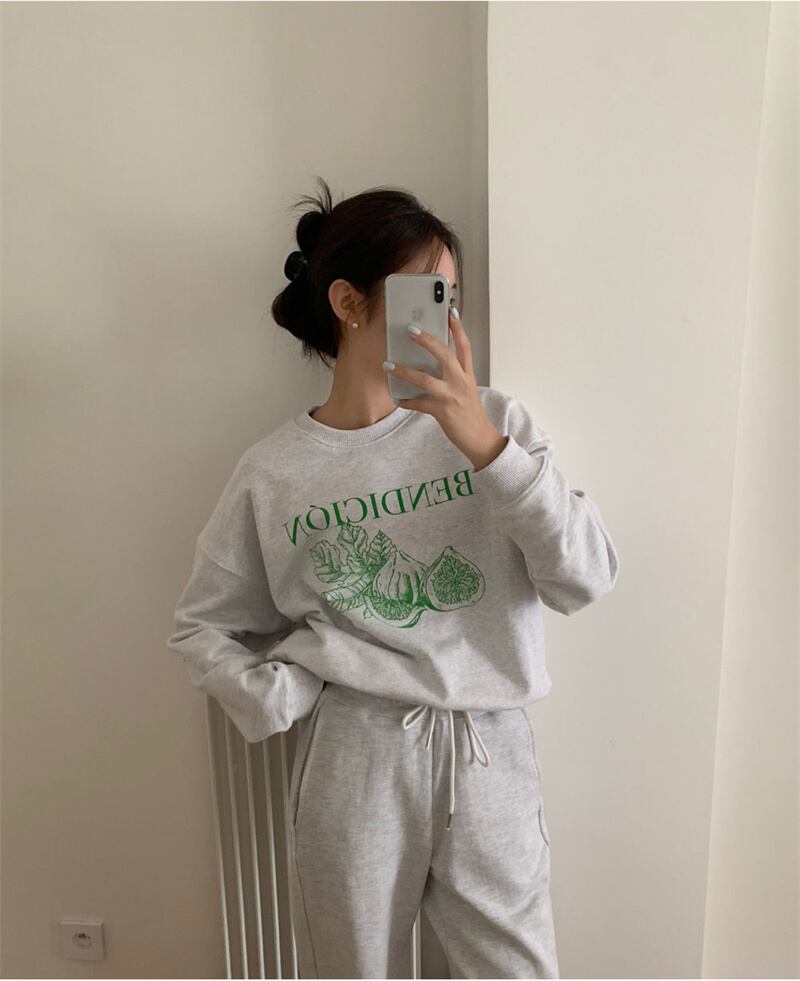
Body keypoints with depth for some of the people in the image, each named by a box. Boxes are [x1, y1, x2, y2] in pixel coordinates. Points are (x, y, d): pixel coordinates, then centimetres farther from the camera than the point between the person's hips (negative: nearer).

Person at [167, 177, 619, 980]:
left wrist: (488, 449, -19)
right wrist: (283, 701, -10)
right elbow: (203, 628, 5)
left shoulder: (495, 422, -3)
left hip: (490, 753, 1)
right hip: (353, 759, 0)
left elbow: (586, 580, -10)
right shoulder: (274, 472, -4)